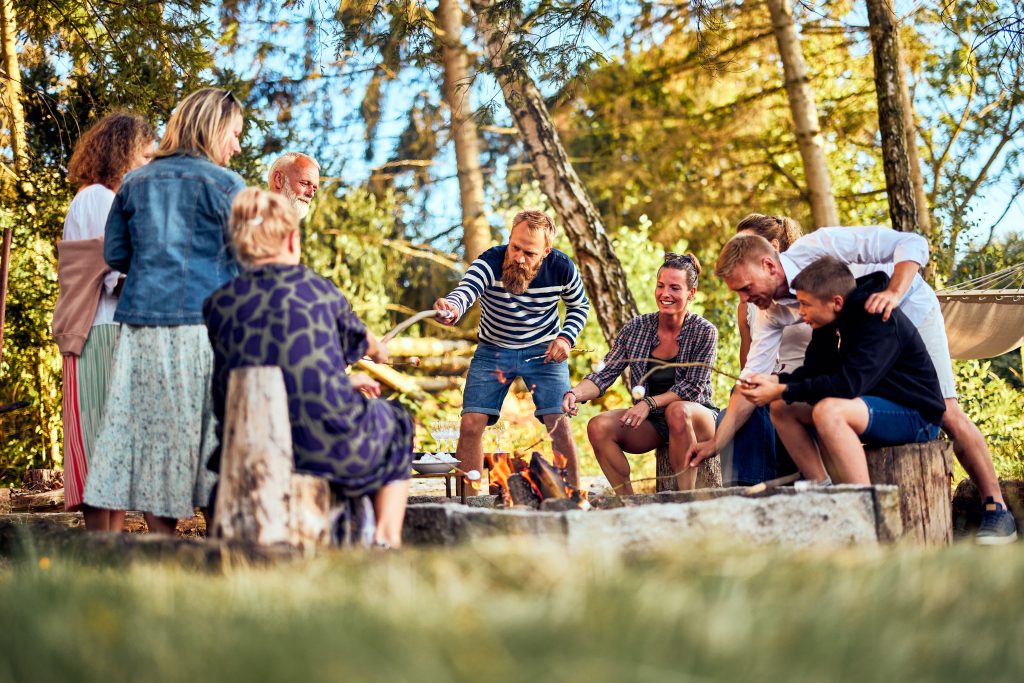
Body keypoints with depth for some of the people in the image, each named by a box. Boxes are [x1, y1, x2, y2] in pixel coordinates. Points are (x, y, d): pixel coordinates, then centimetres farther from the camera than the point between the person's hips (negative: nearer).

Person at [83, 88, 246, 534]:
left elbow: (115, 254, 15)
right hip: (202, 324, -4)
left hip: (142, 324, 4)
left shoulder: (134, 183, 12)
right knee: (208, 432, 0)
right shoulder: (224, 184, -2)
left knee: (152, 430, 6)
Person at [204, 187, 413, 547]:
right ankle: (387, 537, 20)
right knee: (395, 421, 28)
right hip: (330, 448, -4)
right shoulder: (319, 289, -3)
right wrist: (379, 351, 47)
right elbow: (359, 341, 18)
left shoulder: (218, 304, 2)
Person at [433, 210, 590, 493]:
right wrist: (451, 307, -70)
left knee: (559, 425, -12)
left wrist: (566, 338, -15)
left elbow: (580, 306, 3)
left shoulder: (562, 268, -18)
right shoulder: (490, 263, -26)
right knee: (471, 424, -9)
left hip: (543, 352, 0)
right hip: (493, 350, 0)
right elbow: (465, 291, -46)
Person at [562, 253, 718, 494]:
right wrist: (575, 393, -25)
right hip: (652, 422, 4)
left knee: (677, 411, -39)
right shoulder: (636, 328, 1)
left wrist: (650, 402, -25)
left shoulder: (704, 332, -7)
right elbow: (605, 374, -4)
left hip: (696, 415, -3)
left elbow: (693, 386, -13)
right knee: (598, 426, -23)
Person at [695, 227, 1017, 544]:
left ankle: (996, 509, -3)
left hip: (912, 307, -6)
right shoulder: (770, 312, -12)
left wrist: (894, 293, -46)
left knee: (945, 411, -12)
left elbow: (913, 245, -30)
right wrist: (717, 441, -18)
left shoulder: (818, 247, -31)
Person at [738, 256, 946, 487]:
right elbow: (814, 371, 8)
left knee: (828, 411, -35)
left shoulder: (879, 320, -23)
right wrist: (775, 381, -13)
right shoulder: (831, 321, 4)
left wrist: (781, 391, -30)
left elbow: (849, 384, -32)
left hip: (916, 416, -10)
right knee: (782, 408, 1)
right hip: (874, 409, 10)